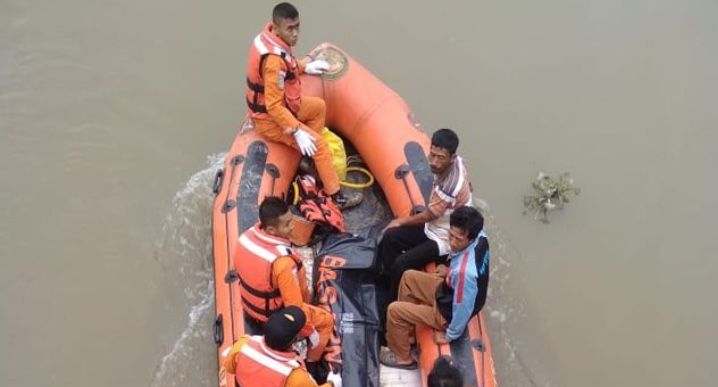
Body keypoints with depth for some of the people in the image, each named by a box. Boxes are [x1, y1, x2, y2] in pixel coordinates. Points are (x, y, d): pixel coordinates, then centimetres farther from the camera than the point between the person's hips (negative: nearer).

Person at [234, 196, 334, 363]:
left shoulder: (246, 236, -17)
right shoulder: (282, 261, -39)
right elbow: (295, 308, -29)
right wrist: (311, 333, -12)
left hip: (249, 306, 7)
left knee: (304, 295, 27)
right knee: (327, 320, 14)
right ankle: (310, 364, 27)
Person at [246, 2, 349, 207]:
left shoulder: (267, 36, -6)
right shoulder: (274, 60, -35)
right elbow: (274, 106, -34)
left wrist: (304, 66, 19)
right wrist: (297, 131, -32)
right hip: (270, 120, -10)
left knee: (319, 106, 24)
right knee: (319, 144, -13)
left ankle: (308, 156, 23)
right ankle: (335, 195, -3)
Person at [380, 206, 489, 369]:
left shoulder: (464, 272, -43)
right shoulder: (480, 236, -20)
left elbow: (464, 309, -29)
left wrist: (450, 335, -12)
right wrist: (452, 271, 5)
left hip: (448, 313, -8)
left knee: (394, 310, 0)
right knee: (409, 277, 20)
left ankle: (402, 357, 23)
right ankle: (407, 329, 36)